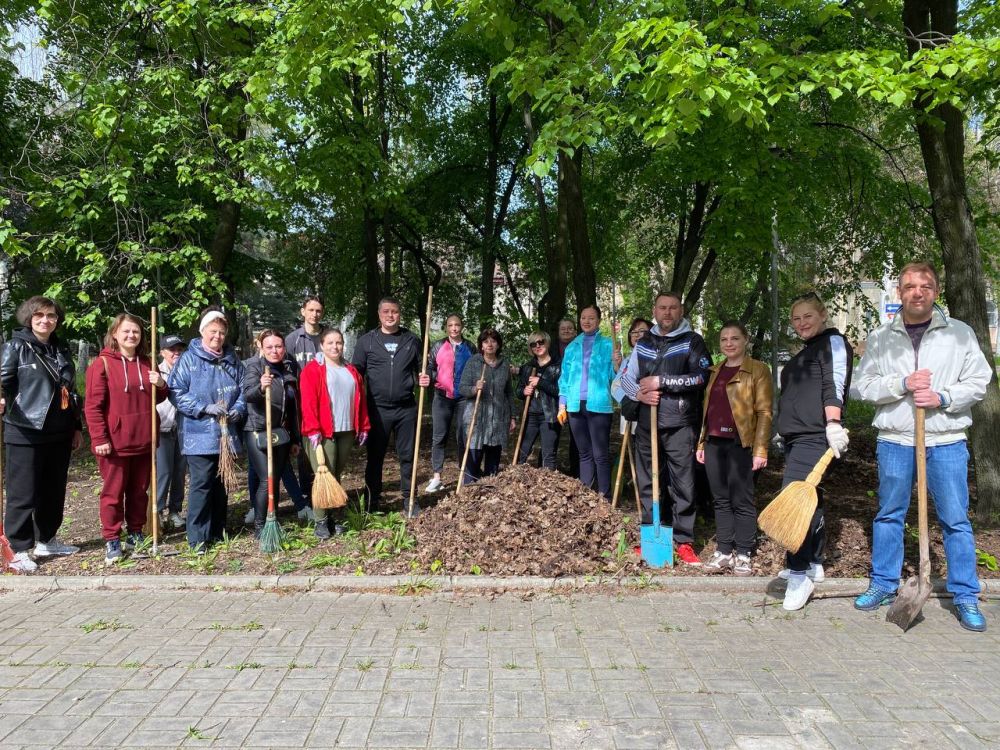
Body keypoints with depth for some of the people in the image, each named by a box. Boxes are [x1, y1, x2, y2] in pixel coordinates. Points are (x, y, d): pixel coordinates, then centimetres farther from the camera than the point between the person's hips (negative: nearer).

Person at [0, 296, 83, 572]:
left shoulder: (60, 350, 14)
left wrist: (77, 426, 17)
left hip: (59, 434, 6)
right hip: (25, 433, -6)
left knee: (54, 491, 14)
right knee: (24, 494, -2)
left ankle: (46, 540, 28)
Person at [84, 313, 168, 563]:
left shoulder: (147, 364, 10)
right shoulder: (102, 364, -8)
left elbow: (158, 399, 20)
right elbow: (93, 406, -11)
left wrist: (161, 385, -4)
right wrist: (99, 439, -16)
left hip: (143, 441, 5)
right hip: (114, 442, -5)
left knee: (139, 490, 14)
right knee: (113, 492, 3)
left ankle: (136, 533, 27)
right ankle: (111, 541, 11)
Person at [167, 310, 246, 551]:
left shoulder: (233, 361, 11)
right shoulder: (188, 359, -3)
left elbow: (242, 391, 15)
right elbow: (176, 393, -8)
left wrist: (238, 409, -6)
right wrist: (205, 407, -16)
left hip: (226, 434, 5)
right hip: (199, 434, -5)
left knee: (221, 483, 12)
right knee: (201, 483, -7)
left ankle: (218, 532, 24)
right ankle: (197, 538, 1)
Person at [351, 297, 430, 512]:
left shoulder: (412, 341, 7)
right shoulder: (366, 341, 3)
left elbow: (419, 370, 18)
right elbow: (356, 373, 4)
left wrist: (423, 379, -5)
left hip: (406, 408, 1)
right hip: (377, 408, -1)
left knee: (407, 455, 7)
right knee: (375, 456, 6)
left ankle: (409, 498, 19)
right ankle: (373, 501, 17)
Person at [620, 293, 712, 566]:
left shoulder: (692, 341, 1)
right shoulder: (643, 343, 15)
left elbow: (702, 377, -13)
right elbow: (626, 377, 14)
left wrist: (661, 382, -15)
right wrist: (639, 393, -8)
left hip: (680, 426, -4)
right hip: (646, 424, 4)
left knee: (683, 485, -2)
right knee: (647, 484, 10)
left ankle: (684, 541, 8)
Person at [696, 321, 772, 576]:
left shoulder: (758, 370, -2)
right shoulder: (714, 372, 16)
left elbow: (764, 412, -7)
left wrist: (760, 449, -13)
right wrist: (701, 443, 14)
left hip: (740, 444, -5)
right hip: (714, 443, 5)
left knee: (741, 501, 0)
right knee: (721, 499, 9)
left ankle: (743, 554, 10)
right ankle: (724, 550, 17)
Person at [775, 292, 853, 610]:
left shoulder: (833, 342, -3)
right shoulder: (806, 352, 25)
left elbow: (835, 385, -19)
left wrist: (833, 423, -31)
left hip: (814, 436, -10)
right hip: (796, 436, 10)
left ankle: (800, 575, -14)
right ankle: (814, 564, 26)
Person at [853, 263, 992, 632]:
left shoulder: (960, 333, 4)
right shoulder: (880, 338, 6)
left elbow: (979, 380, 3)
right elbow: (865, 385, 2)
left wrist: (942, 398, -13)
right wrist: (902, 384, -14)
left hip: (947, 440, -1)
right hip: (894, 439, 1)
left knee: (955, 518, 1)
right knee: (889, 514, 9)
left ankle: (965, 596, 13)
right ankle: (883, 585, 21)